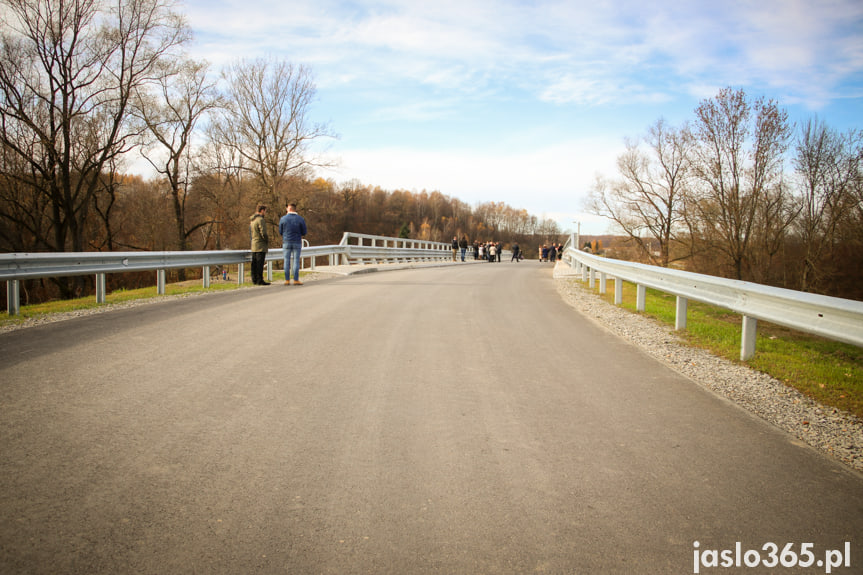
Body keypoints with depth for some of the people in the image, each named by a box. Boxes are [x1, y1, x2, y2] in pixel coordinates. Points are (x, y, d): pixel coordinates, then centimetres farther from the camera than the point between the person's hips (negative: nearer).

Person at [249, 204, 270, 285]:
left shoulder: (252, 220, 15)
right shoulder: (260, 220, -14)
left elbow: (250, 233, 20)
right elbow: (263, 233, -20)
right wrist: (267, 241, -6)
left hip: (254, 245, 9)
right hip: (260, 246, -9)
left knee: (254, 263, 10)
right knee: (260, 263, -7)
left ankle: (254, 279, 14)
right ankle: (260, 280, -7)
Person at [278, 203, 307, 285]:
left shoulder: (283, 219, -2)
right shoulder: (300, 219, -3)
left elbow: (280, 232, 6)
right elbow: (304, 232, 1)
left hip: (286, 242, 1)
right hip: (297, 242, -1)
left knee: (287, 261, 6)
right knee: (296, 261, 2)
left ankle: (287, 280, 5)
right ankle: (296, 280, -1)